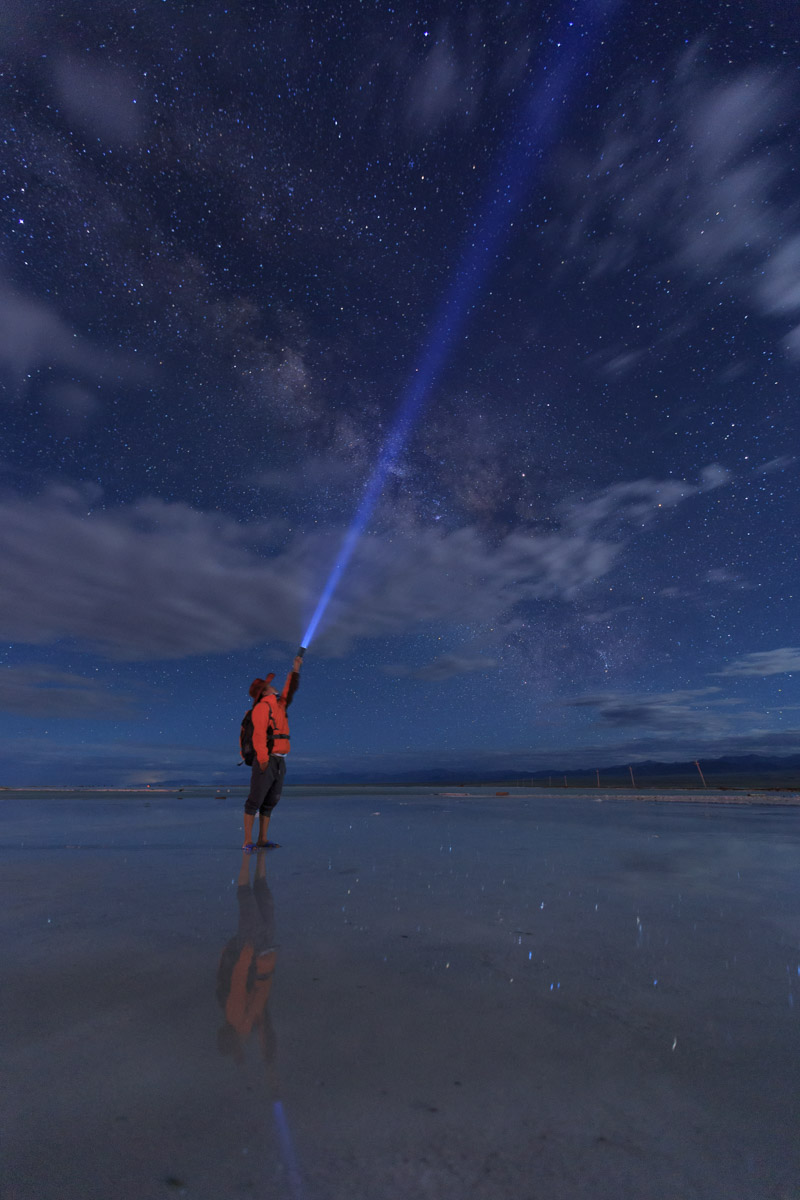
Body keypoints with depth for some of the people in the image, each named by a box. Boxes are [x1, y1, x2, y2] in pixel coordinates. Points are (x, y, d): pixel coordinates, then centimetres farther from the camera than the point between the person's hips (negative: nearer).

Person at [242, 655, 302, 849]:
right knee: (255, 801, -4)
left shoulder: (278, 706, 17)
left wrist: (295, 669, 22)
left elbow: (289, 692, 28)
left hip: (279, 762, 8)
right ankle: (247, 842, 0)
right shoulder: (262, 707, -9)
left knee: (270, 802, 9)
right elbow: (259, 733, -19)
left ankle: (262, 841, 14)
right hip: (266, 761, -8)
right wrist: (263, 757, -26)